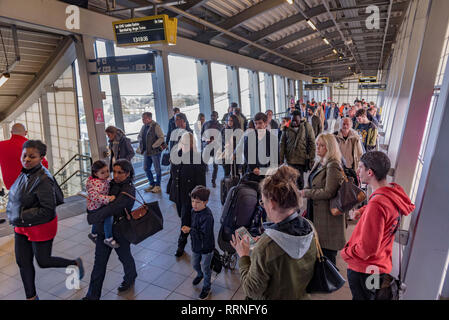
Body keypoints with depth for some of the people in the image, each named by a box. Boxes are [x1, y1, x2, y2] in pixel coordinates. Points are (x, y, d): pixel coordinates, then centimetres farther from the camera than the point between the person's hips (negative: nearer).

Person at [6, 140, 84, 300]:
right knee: (23, 262, 15)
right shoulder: (24, 173, -1)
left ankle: (75, 263, 33)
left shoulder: (43, 180, -26)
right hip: (21, 227, 8)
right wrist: (11, 212, 4)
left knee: (43, 261, 8)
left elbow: (47, 210, -25)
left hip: (41, 227, -8)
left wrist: (20, 216, -21)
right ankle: (31, 296, 35)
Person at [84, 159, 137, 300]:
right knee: (99, 261, 12)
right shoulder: (113, 183, 0)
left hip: (120, 231, -6)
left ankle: (130, 279, 47)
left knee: (124, 256, 18)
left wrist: (92, 218, -27)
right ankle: (93, 295, 27)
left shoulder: (128, 190, -23)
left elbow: (112, 208, -32)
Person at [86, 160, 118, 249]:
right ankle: (108, 239, -14)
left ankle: (93, 234, 58)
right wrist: (108, 199, -43)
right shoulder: (94, 183, -27)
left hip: (102, 205, 9)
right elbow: (95, 196, -39)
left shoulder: (106, 179, -1)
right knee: (108, 217, -28)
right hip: (95, 208, -9)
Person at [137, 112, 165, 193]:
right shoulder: (144, 127, 11)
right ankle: (152, 184, 28)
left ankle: (157, 186, 16)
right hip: (146, 151, 8)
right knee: (146, 168, 12)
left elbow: (161, 138, -18)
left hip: (155, 151, -8)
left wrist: (153, 146, -18)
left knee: (157, 169, 3)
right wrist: (141, 142, 5)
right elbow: (139, 136, 26)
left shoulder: (155, 126, -11)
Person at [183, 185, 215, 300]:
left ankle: (206, 287, 39)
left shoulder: (207, 216, -33)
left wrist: (190, 230, -36)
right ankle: (199, 275, 60)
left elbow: (204, 235, -34)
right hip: (195, 245, 7)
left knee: (205, 268, 14)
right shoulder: (194, 210, -8)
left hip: (206, 248, -7)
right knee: (195, 264, 28)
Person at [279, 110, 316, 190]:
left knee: (300, 180, 1)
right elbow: (282, 144, 5)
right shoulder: (287, 128, 4)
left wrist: (311, 159, -2)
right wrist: (281, 160, 1)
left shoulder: (307, 126, 0)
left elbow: (312, 144, 2)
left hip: (303, 159, -1)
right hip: (290, 160, 1)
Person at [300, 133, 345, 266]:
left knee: (328, 253, 2)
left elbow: (329, 192, -21)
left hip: (328, 215, -9)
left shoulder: (333, 166, -17)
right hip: (316, 213, 9)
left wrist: (306, 193, -15)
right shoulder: (318, 164, 12)